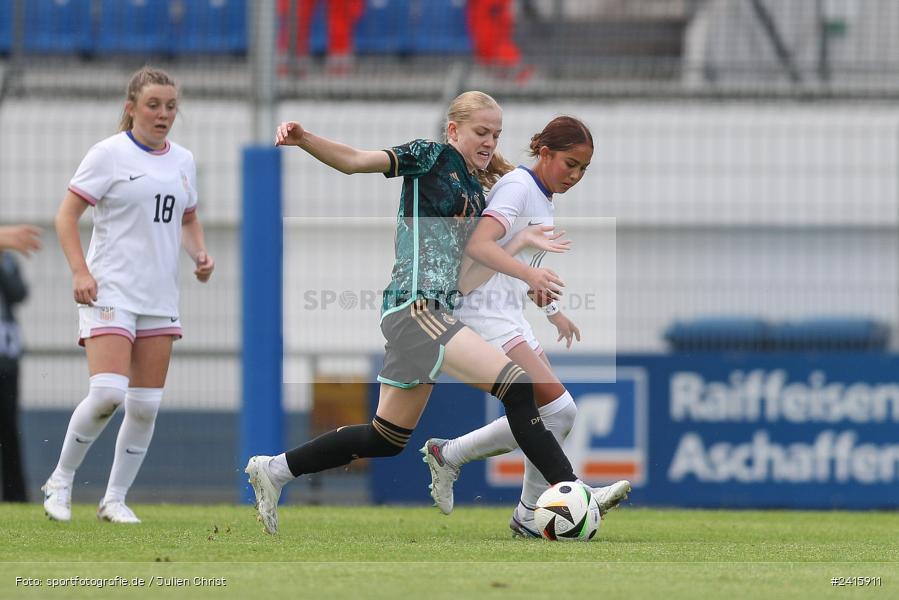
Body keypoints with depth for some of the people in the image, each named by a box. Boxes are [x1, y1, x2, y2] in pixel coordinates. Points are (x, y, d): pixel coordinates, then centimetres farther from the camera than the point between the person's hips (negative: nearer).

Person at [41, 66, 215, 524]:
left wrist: (200, 254, 6)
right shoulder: (109, 154, -6)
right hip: (109, 293, -6)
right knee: (107, 393, -19)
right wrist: (80, 271, -17)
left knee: (146, 405, 2)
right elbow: (66, 215, -6)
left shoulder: (182, 160, 12)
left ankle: (115, 499, 14)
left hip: (160, 298, 6)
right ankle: (61, 481, 0)